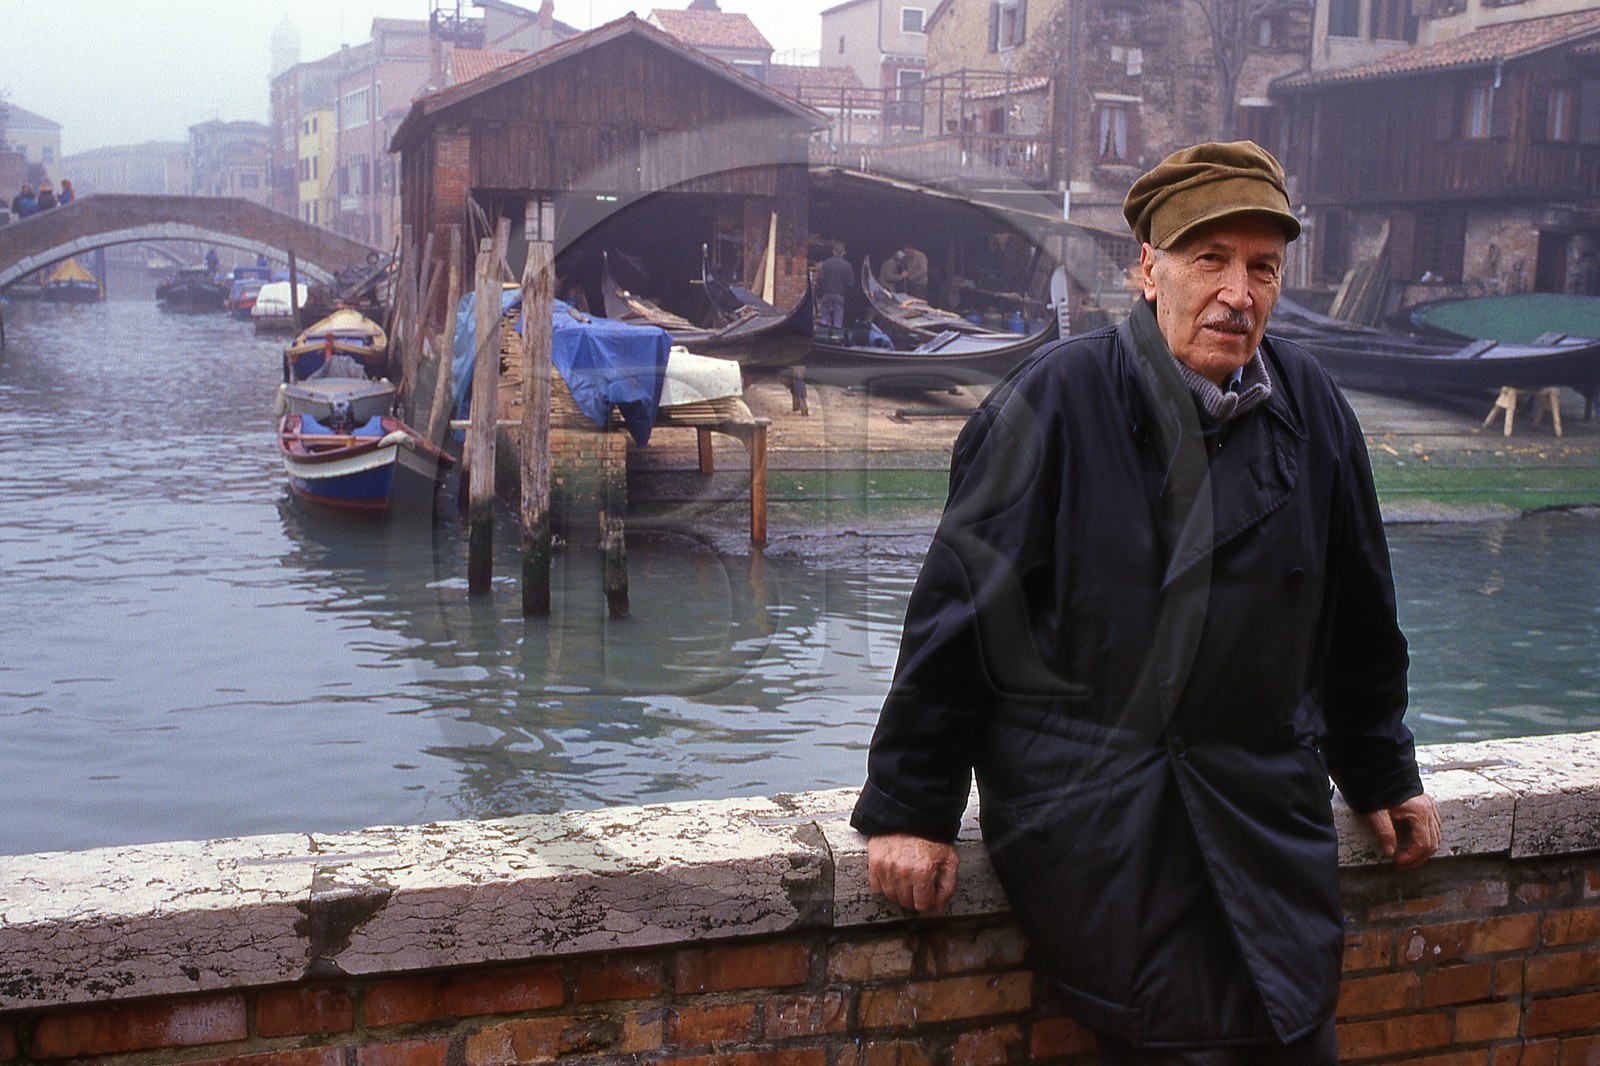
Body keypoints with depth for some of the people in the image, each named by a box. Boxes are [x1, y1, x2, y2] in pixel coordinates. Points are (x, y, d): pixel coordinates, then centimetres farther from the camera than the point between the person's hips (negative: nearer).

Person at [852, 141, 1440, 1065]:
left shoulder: (1312, 408, 7)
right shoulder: (1061, 400, -8)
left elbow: (1358, 616, 18)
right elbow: (958, 607, -8)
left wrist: (1382, 774, 26)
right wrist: (911, 808, -8)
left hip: (1267, 816, 5)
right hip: (1086, 820, -5)